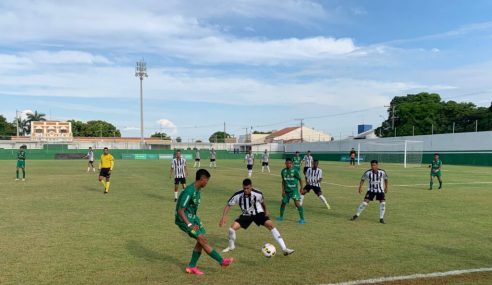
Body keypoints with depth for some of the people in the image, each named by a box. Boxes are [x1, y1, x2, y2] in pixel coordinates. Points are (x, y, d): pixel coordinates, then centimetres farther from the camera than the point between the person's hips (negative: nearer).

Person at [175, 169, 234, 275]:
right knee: (202, 239, -10)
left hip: (192, 217, 9)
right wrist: (189, 224, -32)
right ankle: (222, 261, -2)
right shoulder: (189, 191, -25)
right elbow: (180, 211, -26)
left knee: (201, 241, 3)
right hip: (184, 219, -9)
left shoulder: (198, 190, 4)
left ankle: (191, 267, 14)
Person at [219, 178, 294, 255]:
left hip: (258, 213, -1)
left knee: (271, 225, -23)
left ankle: (284, 249, -20)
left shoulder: (258, 194, -23)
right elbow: (228, 205, -12)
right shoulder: (237, 195, -24)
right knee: (233, 227, -18)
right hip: (246, 215, 1)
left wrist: (265, 211, 13)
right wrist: (223, 217, -18)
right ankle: (231, 246, 14)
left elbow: (262, 202, 1)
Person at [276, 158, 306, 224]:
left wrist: (301, 188, -4)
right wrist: (283, 190, 6)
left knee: (297, 203, -14)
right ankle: (281, 217, 33)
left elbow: (300, 179, -2)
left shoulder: (295, 171, -11)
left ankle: (302, 219, -5)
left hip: (294, 190, -4)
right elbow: (283, 181, 10)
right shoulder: (283, 171, 1)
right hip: (286, 190, 4)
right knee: (283, 203, 11)